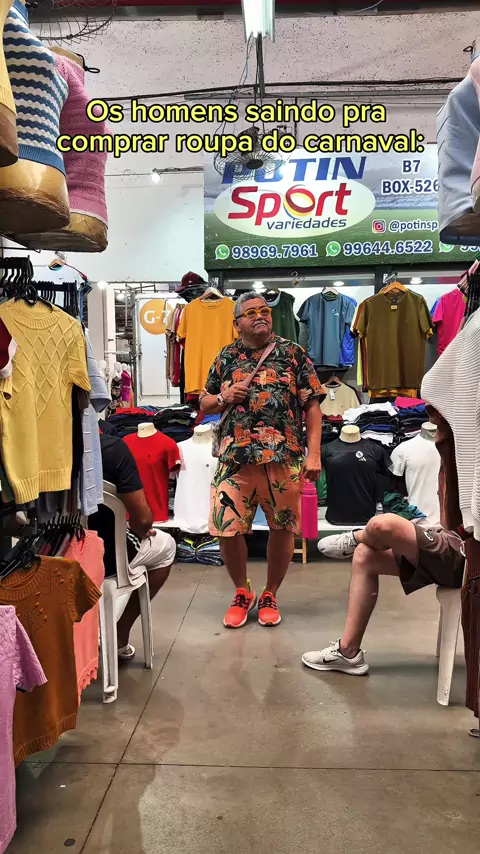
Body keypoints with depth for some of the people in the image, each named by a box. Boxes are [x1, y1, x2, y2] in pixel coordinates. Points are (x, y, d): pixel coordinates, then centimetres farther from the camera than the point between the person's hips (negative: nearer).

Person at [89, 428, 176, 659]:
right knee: (165, 545, 23)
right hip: (103, 556, -4)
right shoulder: (111, 447, -22)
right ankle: (120, 637, 25)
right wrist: (140, 532, 5)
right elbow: (142, 519, -19)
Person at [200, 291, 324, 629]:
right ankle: (242, 592, 25)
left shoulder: (293, 353, 4)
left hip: (284, 458, -1)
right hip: (235, 458, 2)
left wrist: (314, 453, -8)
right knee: (227, 529, 0)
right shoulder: (226, 357, 12)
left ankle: (270, 595, 30)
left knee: (283, 528, 8)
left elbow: (312, 405, 0)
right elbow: (205, 403, 20)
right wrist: (223, 398, -4)